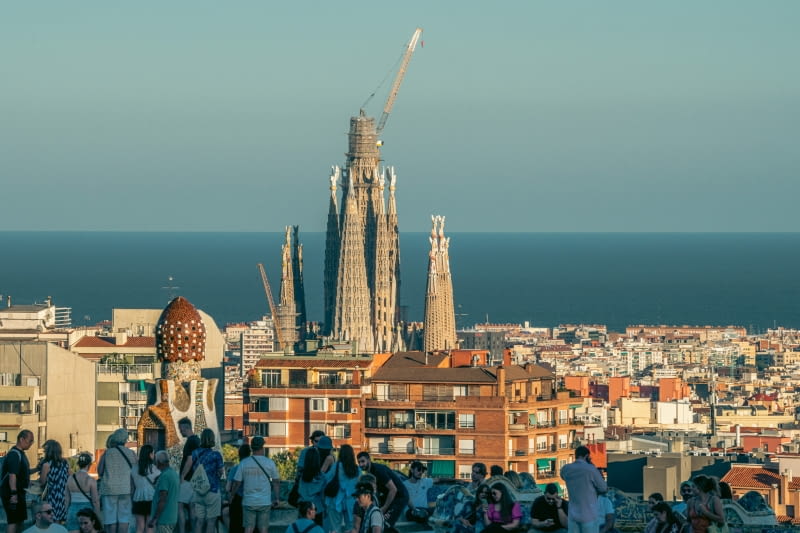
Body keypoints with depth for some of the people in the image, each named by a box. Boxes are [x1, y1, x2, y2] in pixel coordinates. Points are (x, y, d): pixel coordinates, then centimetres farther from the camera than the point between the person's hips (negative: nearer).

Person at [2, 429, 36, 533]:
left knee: (20, 520, 15)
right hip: (11, 493, -10)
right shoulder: (14, 454, -18)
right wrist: (13, 494, -30)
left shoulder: (20, 453, 15)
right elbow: (12, 475, -26)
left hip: (19, 492, 10)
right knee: (13, 521, -11)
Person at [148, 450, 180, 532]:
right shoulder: (174, 474, 13)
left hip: (165, 519, -10)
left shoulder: (164, 476, -16)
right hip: (172, 517, 10)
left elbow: (162, 500, -21)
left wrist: (154, 519, -19)